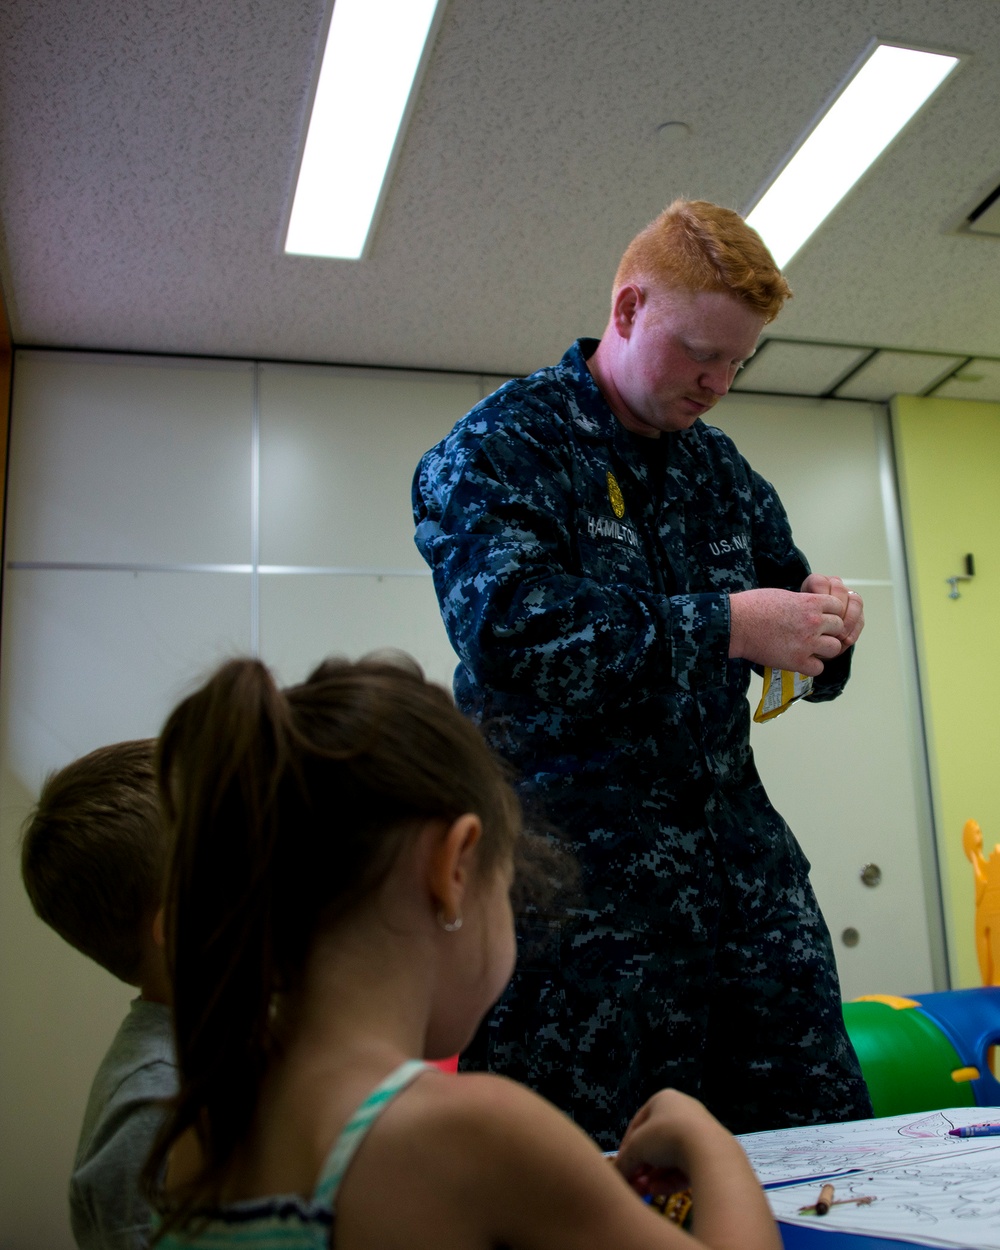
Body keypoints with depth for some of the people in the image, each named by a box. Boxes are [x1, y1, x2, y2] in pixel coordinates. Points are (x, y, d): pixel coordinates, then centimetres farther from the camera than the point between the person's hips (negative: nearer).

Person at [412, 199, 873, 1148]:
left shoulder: (721, 468, 17)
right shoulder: (496, 449, -4)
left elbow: (785, 588, 26)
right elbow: (511, 631, -21)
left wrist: (821, 624, 1)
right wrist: (726, 626, -20)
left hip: (743, 854, 7)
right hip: (584, 876, -6)